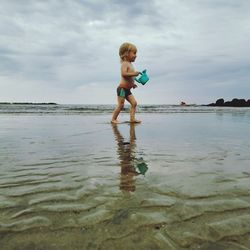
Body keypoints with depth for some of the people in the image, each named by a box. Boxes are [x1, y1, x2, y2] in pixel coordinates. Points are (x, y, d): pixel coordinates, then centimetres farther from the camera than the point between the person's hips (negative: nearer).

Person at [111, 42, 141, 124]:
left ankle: (132, 118, 3)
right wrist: (133, 73, -28)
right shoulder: (125, 64, -11)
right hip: (122, 89, -9)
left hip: (127, 90, 10)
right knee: (121, 105, -7)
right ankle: (113, 119, 5)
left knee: (134, 103, 3)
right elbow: (123, 74, -29)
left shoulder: (130, 64, 19)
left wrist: (132, 84, 18)